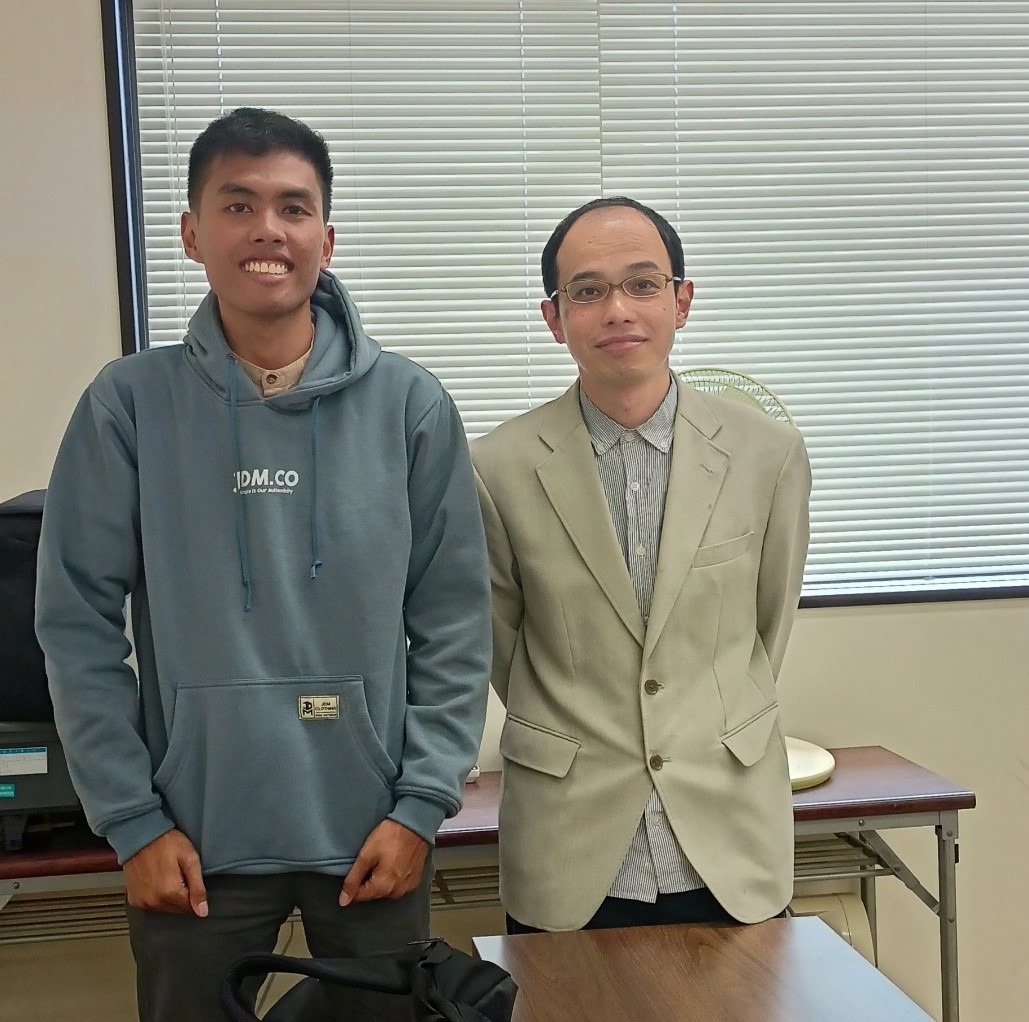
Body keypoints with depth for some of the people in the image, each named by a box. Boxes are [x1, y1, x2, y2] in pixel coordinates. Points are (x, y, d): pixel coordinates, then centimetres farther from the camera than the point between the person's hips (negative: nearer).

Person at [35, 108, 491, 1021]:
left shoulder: (410, 404, -3)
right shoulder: (130, 403, -5)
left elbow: (455, 623, -1)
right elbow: (79, 627, -3)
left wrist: (422, 802, -5)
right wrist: (132, 819, -6)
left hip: (372, 830, 1)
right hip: (195, 839, 0)